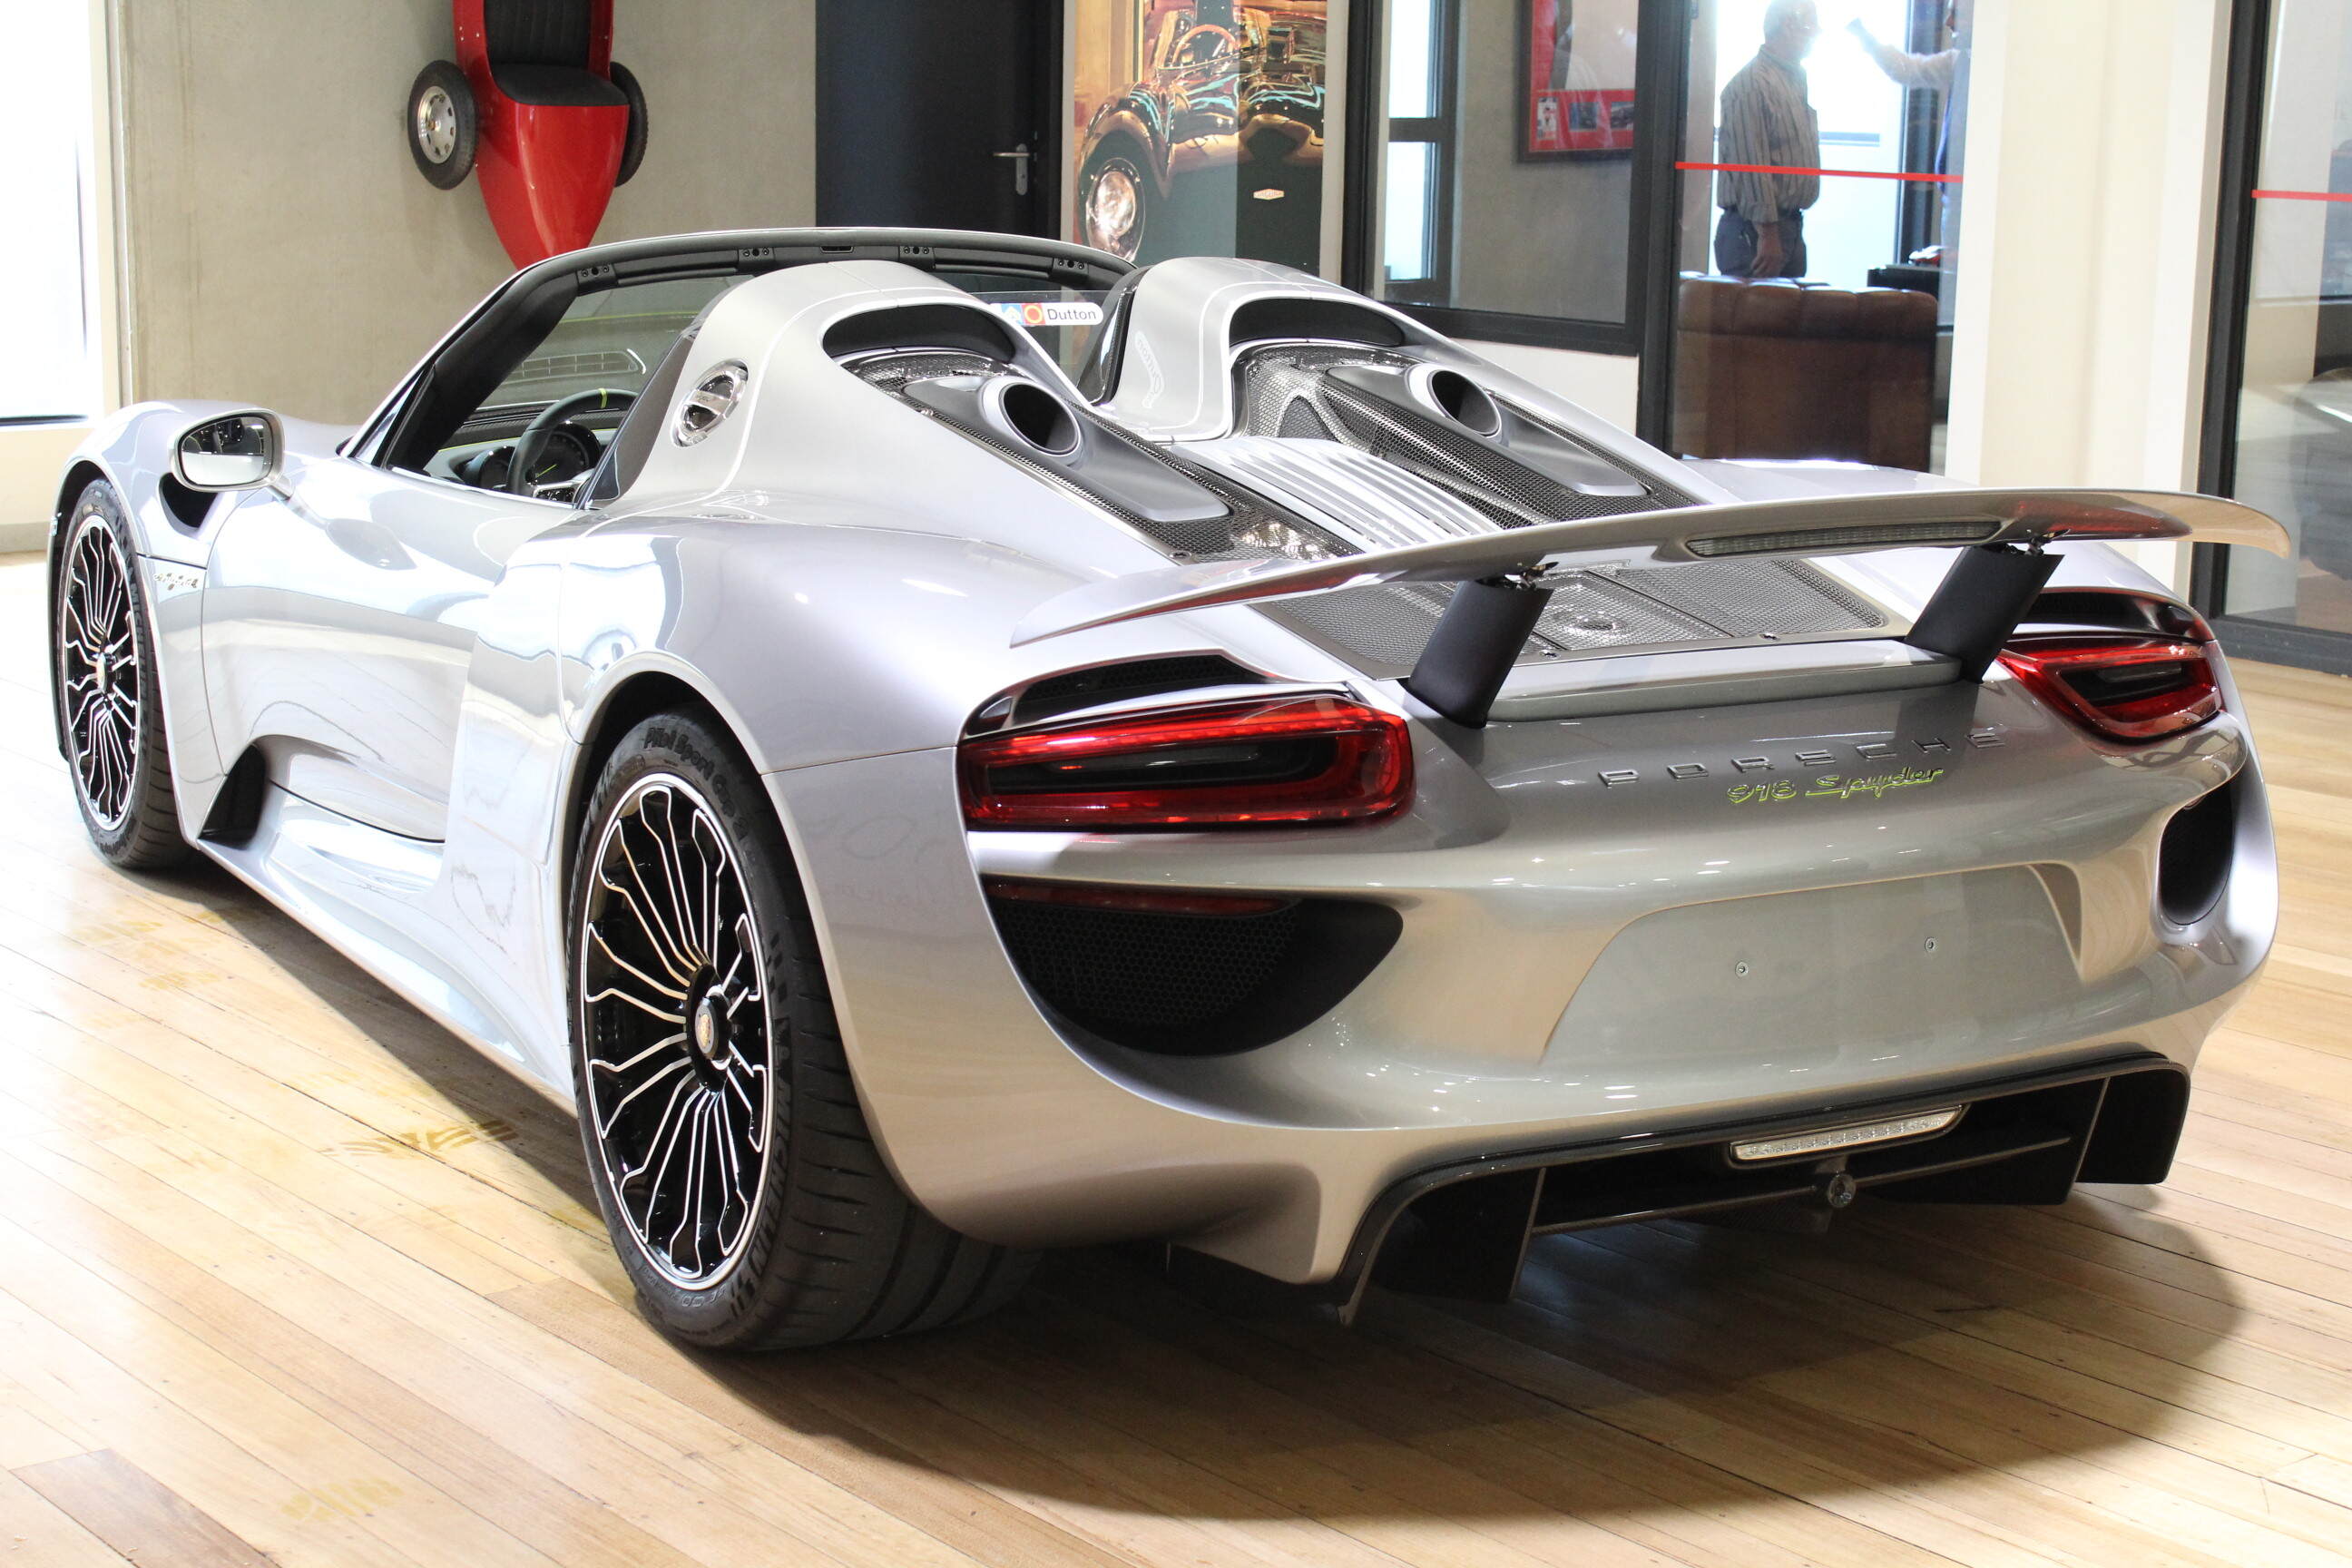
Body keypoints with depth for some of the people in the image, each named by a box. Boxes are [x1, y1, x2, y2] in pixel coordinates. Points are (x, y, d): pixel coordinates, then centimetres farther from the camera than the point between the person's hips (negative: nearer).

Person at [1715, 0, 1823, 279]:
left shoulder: (1796, 81, 18)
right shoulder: (1752, 83, -13)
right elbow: (1750, 164, -19)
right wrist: (1767, 233, -22)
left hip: (1792, 225, 9)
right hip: (1755, 229, -9)